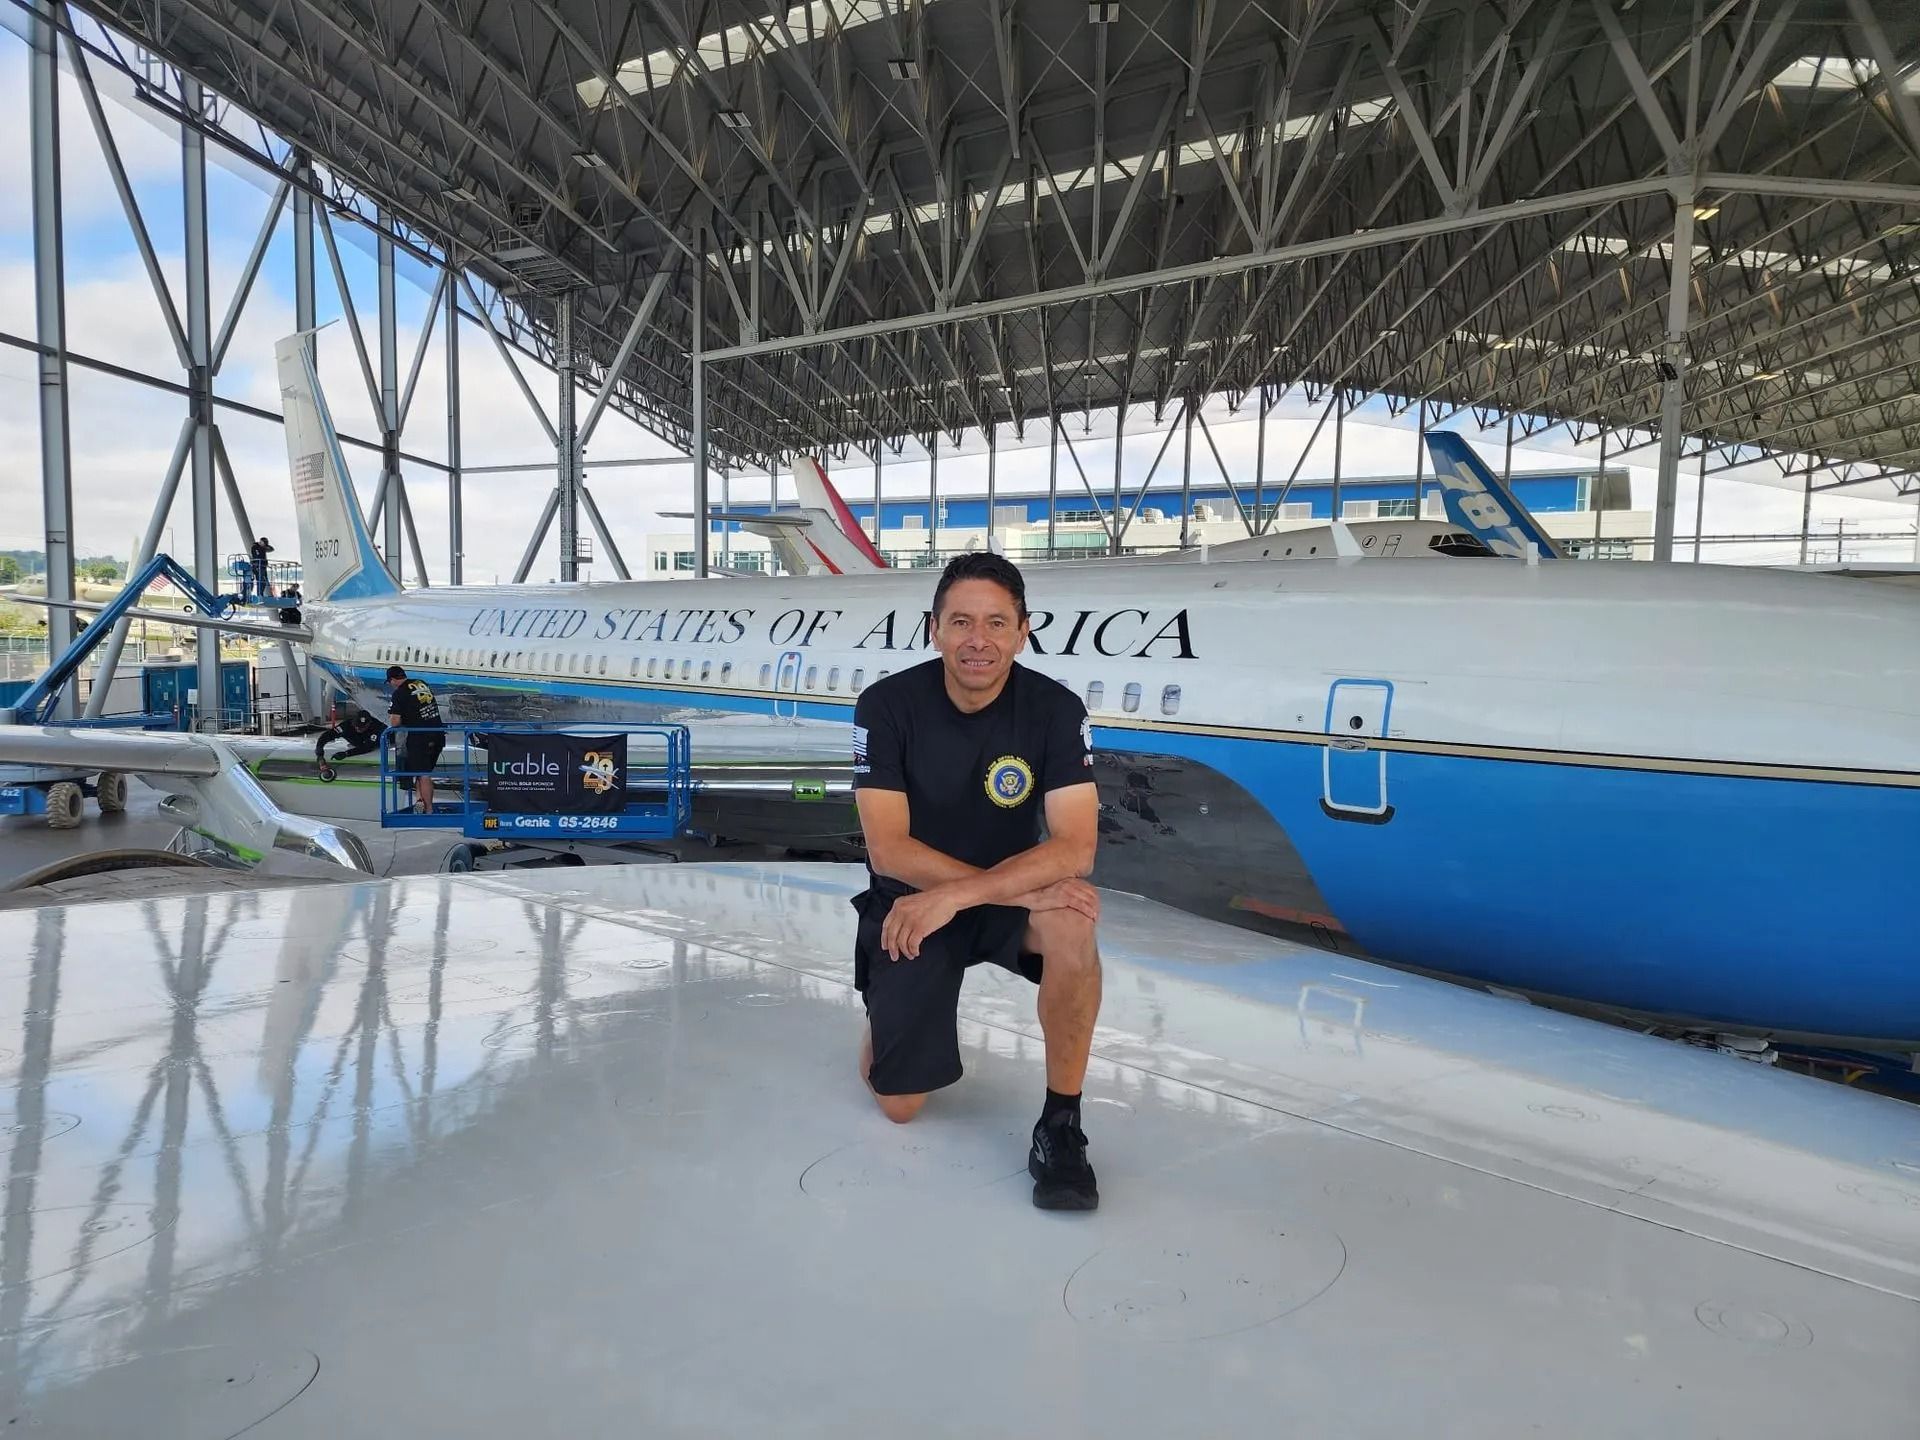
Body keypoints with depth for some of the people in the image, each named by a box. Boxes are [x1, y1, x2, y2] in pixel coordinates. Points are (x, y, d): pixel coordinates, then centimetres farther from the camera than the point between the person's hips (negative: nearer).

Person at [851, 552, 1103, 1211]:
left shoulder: (1056, 709, -16)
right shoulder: (887, 705, -18)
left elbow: (1075, 849, -24)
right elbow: (888, 849, -23)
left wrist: (954, 896, -35)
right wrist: (1016, 886, -31)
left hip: (1009, 901, 0)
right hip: (906, 907, 0)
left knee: (1071, 922, -34)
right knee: (899, 1104, 1)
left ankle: (1061, 1124, -15)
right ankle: (895, 1013, 36)